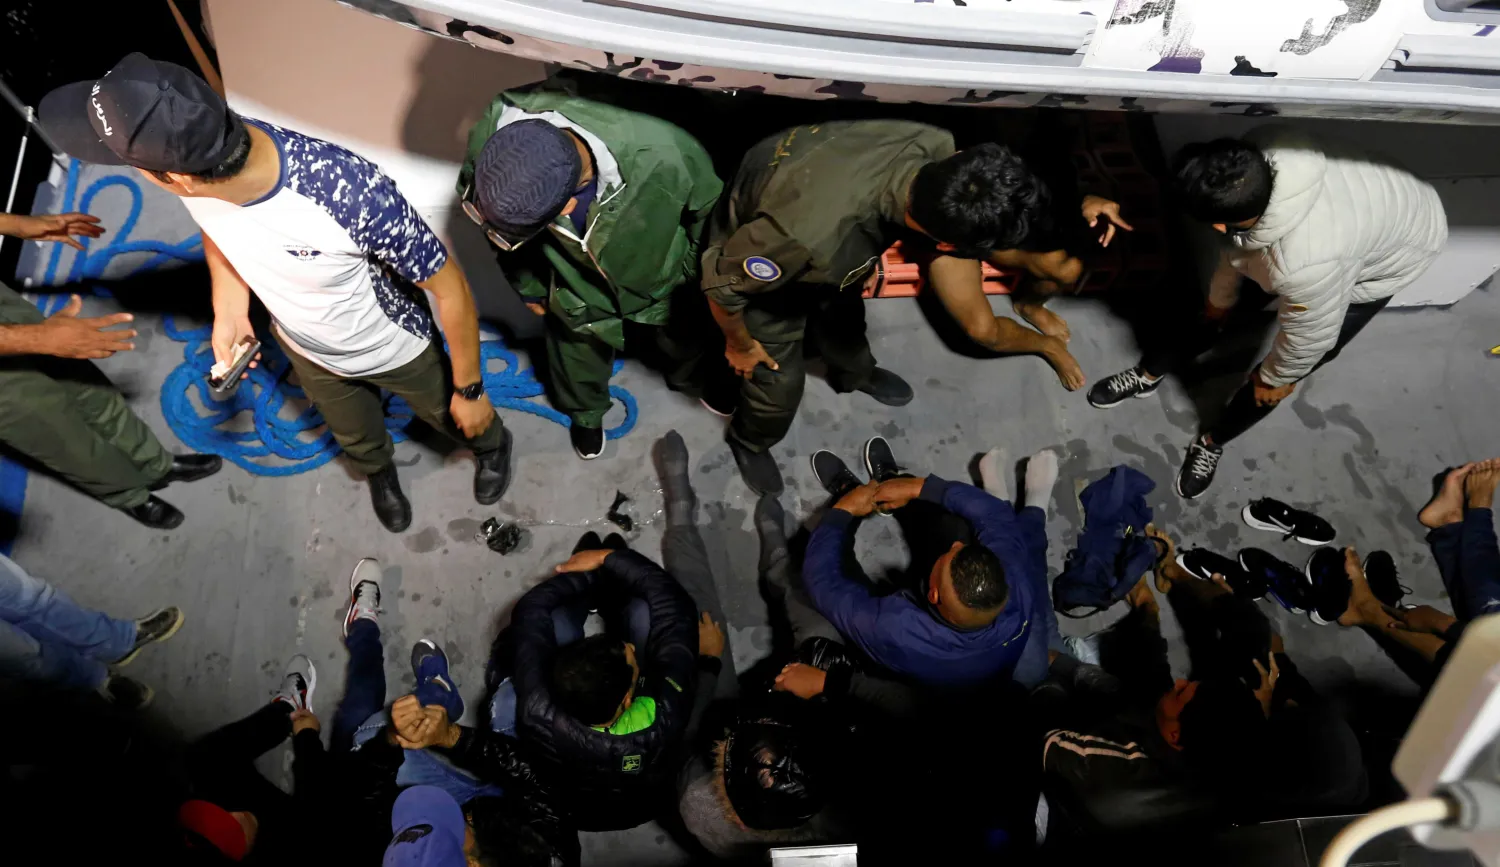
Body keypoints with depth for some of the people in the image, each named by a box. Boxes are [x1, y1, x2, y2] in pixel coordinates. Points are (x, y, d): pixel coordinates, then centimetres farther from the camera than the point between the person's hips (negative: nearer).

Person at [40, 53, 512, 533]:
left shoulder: (354, 194, -46)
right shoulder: (199, 180, -29)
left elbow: (451, 289, -29)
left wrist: (470, 390, -18)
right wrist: (228, 310, -12)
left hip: (397, 351, -4)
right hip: (308, 352, 4)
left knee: (456, 418, 26)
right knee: (357, 440, 31)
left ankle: (491, 444, 62)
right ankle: (379, 474, 67)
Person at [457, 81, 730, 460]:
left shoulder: (660, 157, -48)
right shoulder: (492, 133, -37)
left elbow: (708, 208, -21)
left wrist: (693, 274, -4)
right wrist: (527, 284, 2)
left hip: (659, 275, -1)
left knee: (681, 331, 29)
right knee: (578, 343, 27)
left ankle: (695, 376, 66)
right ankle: (585, 410, 62)